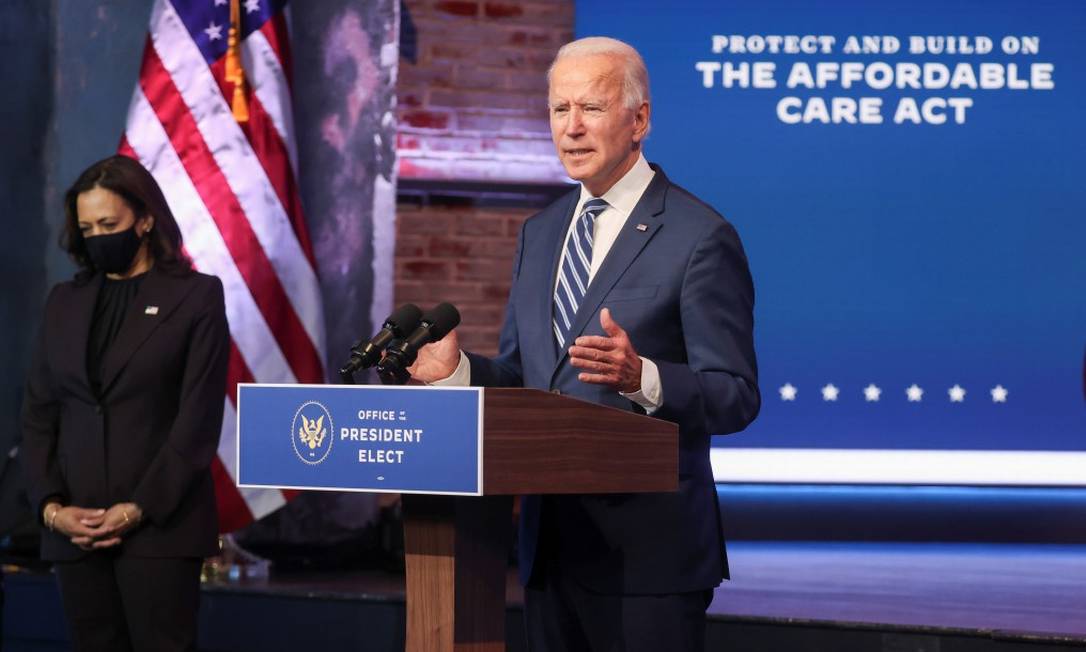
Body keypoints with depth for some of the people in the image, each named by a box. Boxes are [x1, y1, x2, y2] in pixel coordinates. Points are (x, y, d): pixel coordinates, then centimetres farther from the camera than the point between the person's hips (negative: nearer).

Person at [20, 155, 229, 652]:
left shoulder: (196, 296, 1)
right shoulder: (64, 302, 14)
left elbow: (199, 419, -6)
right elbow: (38, 414, 11)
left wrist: (140, 509, -12)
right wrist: (50, 506, -4)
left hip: (159, 525, -4)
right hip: (75, 529, 4)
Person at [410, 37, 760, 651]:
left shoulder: (701, 238, -9)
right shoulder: (540, 233, 14)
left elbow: (736, 397, -12)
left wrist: (641, 377, -30)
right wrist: (455, 368, -3)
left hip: (647, 551, -7)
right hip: (552, 547, 7)